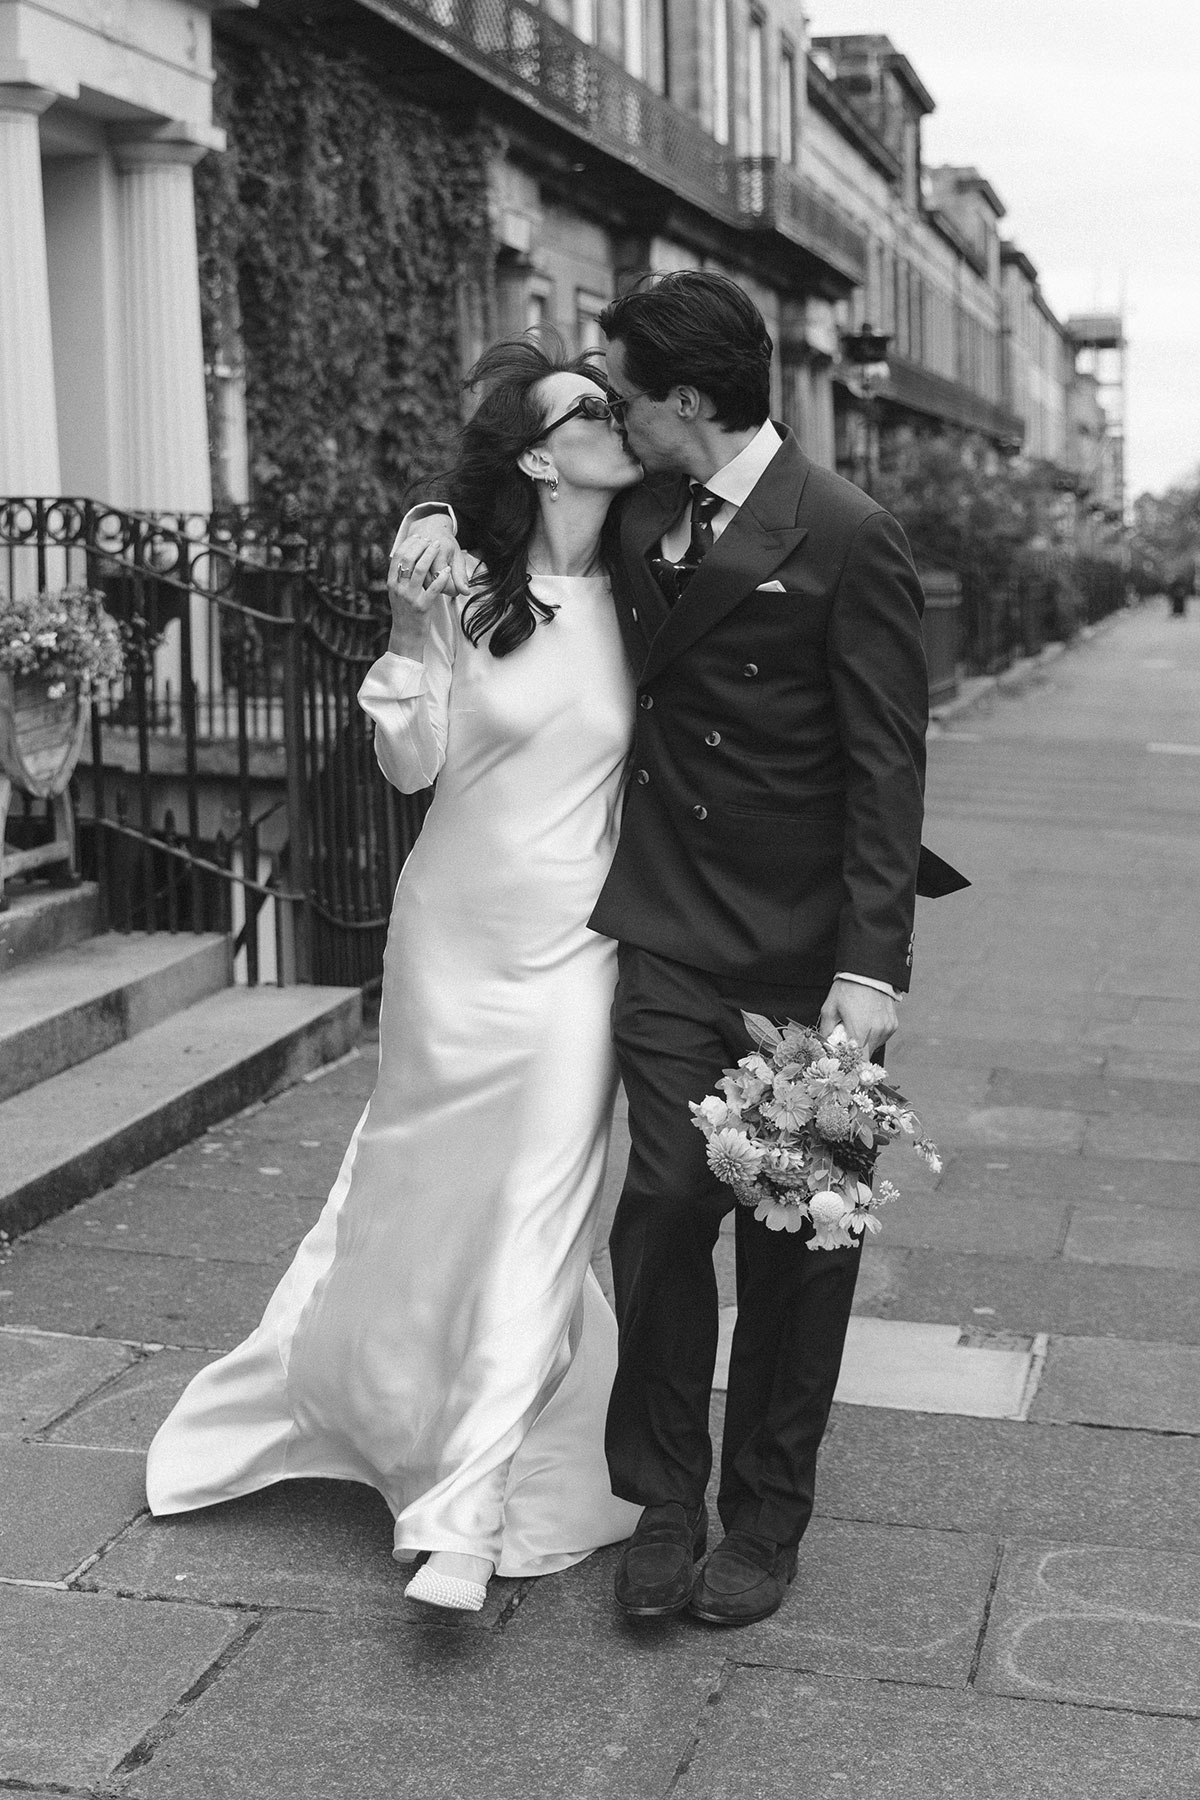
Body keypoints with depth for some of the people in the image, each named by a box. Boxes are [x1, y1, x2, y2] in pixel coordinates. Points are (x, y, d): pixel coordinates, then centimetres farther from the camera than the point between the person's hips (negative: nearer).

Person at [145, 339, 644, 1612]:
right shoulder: (470, 596, -7)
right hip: (451, 938, 0)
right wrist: (410, 640, -19)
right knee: (418, 1195, 14)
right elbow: (410, 768, -5)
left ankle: (465, 1519, 5)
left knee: (532, 1221, -1)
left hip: (570, 952, 1)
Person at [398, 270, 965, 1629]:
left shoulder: (844, 538, -11)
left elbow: (885, 762, -12)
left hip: (804, 953, -4)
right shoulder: (637, 513, 6)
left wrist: (870, 966, -18)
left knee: (793, 1239, 7)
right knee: (664, 1208, 0)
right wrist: (455, 524, 6)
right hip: (668, 938, 4)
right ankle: (663, 1500, 17)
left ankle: (767, 1517, 23)